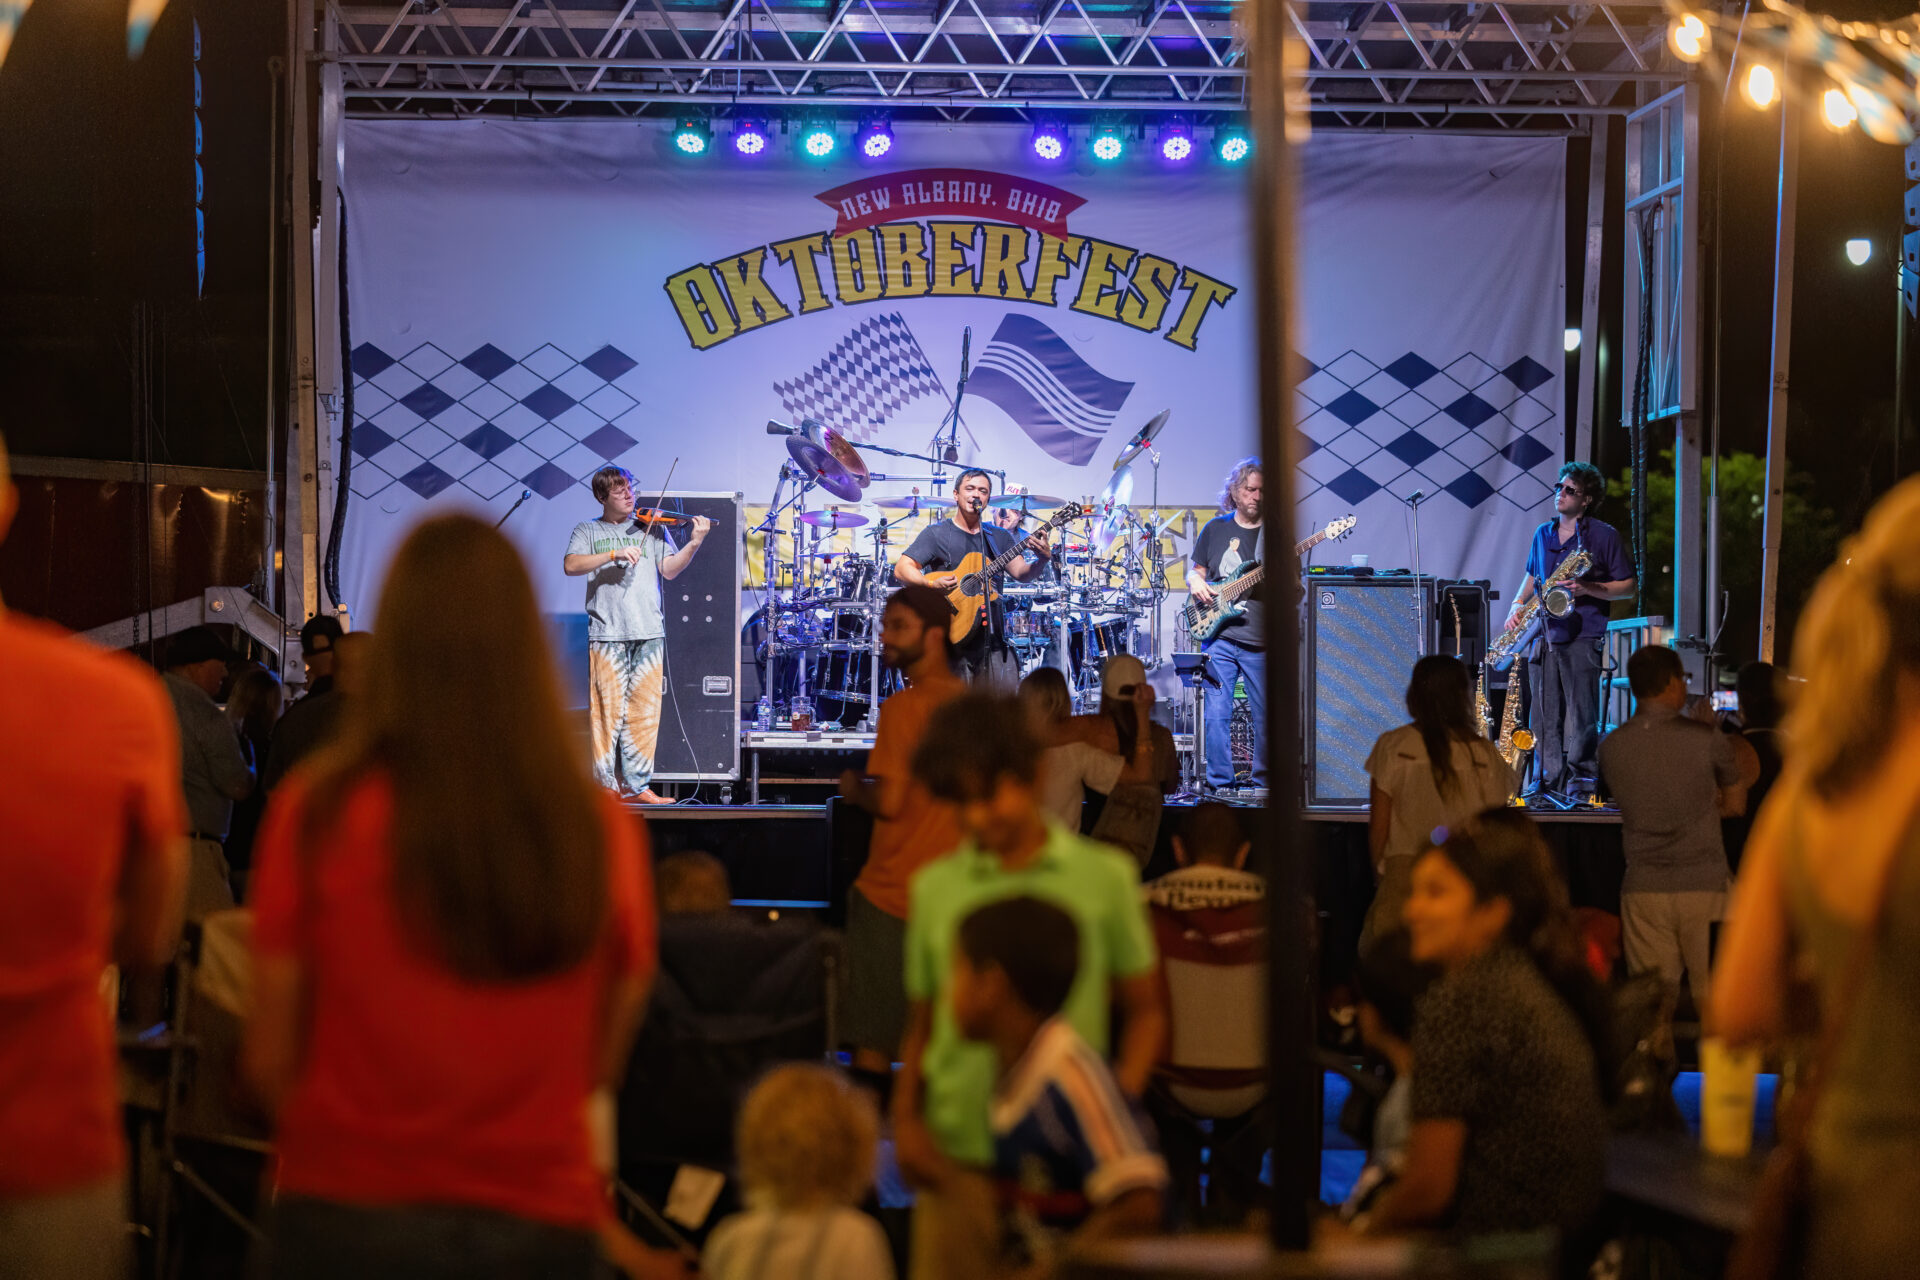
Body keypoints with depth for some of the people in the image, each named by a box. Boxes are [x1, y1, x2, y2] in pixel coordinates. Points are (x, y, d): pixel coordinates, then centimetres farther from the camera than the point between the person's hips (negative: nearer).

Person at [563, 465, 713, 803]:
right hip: (607, 633, -2)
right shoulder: (588, 531, 12)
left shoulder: (652, 529, 16)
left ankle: (637, 784, 3)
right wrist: (614, 553, -16)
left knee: (644, 710, -2)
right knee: (608, 708, -5)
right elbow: (571, 565, -5)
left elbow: (669, 570, 6)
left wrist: (694, 544, -10)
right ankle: (607, 784, 1)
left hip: (649, 634, 2)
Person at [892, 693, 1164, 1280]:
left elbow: (1145, 1011, 8)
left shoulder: (1103, 876, 3)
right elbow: (920, 1023, 15)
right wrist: (905, 1117, 0)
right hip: (958, 1158, 2)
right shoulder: (935, 886, 9)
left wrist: (1122, 1098, -8)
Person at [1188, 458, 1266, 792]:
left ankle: (1264, 784, 11)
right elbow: (1194, 570, 19)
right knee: (1217, 713, -4)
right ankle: (1220, 785, 3)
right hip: (1220, 637, 1)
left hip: (1262, 641, -1)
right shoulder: (1216, 529, 11)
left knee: (1267, 716, 0)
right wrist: (1196, 582, -4)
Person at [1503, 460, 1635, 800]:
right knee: (1545, 716, 4)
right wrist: (1517, 605, 11)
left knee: (1581, 717, -7)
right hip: (1545, 635, 5)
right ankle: (1549, 783, 10)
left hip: (1582, 635, -5)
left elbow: (1629, 586, -1)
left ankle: (1580, 785, -3)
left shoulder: (1603, 536, -1)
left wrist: (1588, 588, -15)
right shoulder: (1543, 534, 16)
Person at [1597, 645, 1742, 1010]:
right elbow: (1733, 779, 9)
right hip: (1703, 883, -2)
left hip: (1643, 889, 2)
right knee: (1711, 997, 6)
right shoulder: (1705, 738, -8)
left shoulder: (1612, 746, 1)